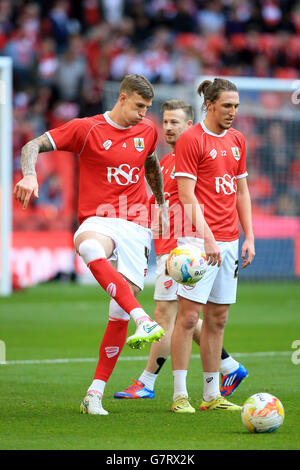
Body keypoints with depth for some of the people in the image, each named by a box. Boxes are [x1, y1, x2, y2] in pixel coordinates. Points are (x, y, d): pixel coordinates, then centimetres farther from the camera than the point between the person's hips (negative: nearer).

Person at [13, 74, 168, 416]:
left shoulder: (147, 131, 13)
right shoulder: (86, 129, -1)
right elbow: (33, 146, -4)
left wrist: (161, 205, 36)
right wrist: (29, 175, -23)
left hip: (135, 226, 4)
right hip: (98, 221, -4)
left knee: (120, 309, -6)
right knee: (91, 248, -43)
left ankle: (95, 394, 1)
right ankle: (143, 321, -55)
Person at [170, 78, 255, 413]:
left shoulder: (237, 140, 14)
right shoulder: (190, 140, -7)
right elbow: (187, 196, -12)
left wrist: (249, 237, 12)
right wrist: (207, 238, -18)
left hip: (229, 241, 7)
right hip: (200, 239, -7)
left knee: (217, 318, 9)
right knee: (188, 315, -8)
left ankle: (212, 395, 13)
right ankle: (179, 395, -6)